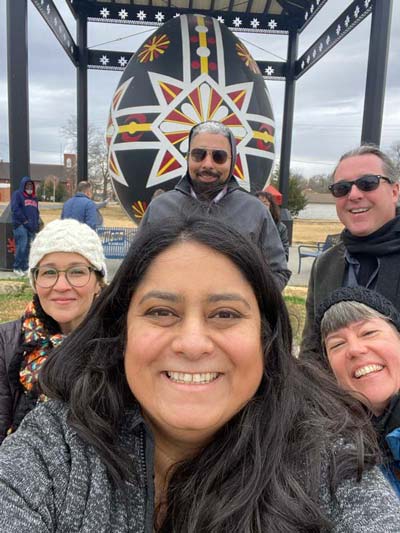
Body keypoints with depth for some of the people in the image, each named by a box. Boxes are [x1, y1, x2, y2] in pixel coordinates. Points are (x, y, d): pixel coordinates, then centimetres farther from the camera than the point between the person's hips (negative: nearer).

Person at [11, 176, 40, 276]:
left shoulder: (34, 197, 21)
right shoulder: (17, 194, 0)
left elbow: (36, 212, 23)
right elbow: (15, 209, -11)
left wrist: (36, 225, 9)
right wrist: (25, 221, -13)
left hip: (32, 227, 6)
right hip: (21, 225, -6)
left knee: (28, 248, 5)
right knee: (21, 247, -11)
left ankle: (25, 267, 11)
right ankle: (17, 267, -1)